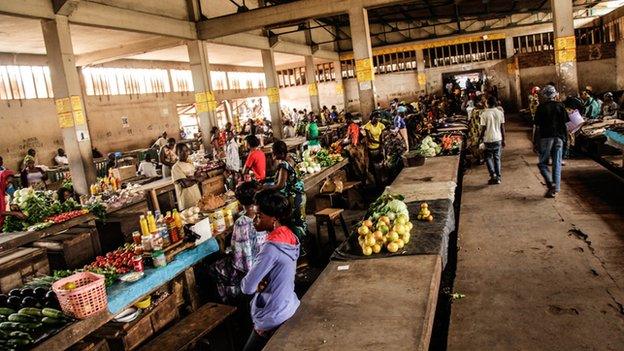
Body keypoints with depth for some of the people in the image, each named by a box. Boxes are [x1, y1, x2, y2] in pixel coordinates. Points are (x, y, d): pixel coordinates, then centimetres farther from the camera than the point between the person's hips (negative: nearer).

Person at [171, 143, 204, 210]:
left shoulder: (190, 164, 11)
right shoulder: (176, 167, -11)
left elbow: (202, 178, 9)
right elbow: (185, 183, -21)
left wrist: (193, 178, -10)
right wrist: (196, 179, -6)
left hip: (198, 198, 7)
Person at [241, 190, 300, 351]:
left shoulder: (272, 248, -28)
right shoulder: (289, 236, -1)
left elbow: (247, 288, -23)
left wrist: (257, 286, -3)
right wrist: (261, 284, -10)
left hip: (273, 320, -8)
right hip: (290, 309, 8)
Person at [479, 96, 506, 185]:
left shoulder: (484, 114, -11)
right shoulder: (500, 113, -1)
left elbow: (483, 129, -10)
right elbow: (502, 128, 3)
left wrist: (480, 138, 4)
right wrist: (503, 140, 11)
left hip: (488, 139, -3)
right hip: (498, 139, 3)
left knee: (488, 157, 11)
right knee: (497, 158, 12)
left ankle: (493, 175, -6)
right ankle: (498, 178, 13)